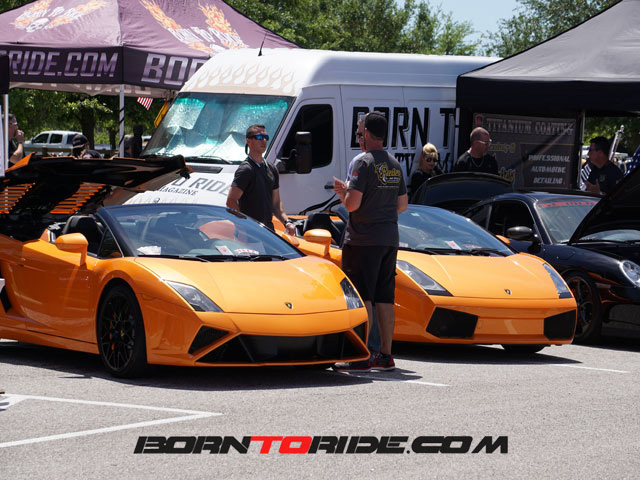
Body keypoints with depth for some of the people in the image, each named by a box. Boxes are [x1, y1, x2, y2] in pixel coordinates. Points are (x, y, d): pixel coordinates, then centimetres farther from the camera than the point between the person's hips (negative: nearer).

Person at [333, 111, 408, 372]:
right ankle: (385, 355, 13)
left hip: (363, 240, -7)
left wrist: (343, 190, 4)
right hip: (389, 240, 7)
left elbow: (352, 204, -19)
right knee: (385, 299, 10)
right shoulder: (394, 165, 12)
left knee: (362, 299, -6)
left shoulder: (365, 163, -12)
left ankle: (360, 357, -7)